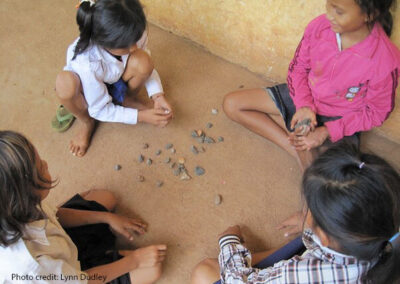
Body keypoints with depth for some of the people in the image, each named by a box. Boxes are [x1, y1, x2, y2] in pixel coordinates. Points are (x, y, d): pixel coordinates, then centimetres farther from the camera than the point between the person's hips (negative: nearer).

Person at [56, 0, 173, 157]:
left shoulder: (132, 36, -30)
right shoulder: (87, 64, -40)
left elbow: (147, 67, -10)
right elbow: (100, 110, -25)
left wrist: (157, 96, -24)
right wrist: (140, 116, -27)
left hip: (115, 81, 3)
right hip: (87, 91, -3)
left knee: (142, 62, -30)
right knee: (65, 82, -39)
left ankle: (126, 100, 5)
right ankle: (85, 121, -3)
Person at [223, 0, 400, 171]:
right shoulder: (319, 26, -20)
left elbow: (376, 112, -13)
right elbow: (298, 68, -3)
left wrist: (327, 131, -20)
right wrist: (304, 106, -19)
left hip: (339, 119, -4)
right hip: (303, 98, 5)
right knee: (231, 104, -4)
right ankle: (301, 153, -9)